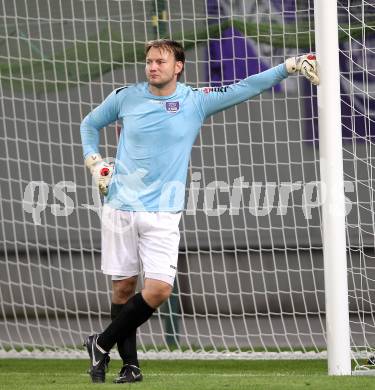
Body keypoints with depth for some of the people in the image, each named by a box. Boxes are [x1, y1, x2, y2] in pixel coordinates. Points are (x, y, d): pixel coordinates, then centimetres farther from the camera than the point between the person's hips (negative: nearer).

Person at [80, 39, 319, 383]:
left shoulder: (196, 101, 0)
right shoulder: (126, 98, 2)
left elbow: (245, 88, -2)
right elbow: (89, 124, 19)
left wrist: (290, 66, -9)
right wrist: (95, 164, 6)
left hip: (162, 213, -1)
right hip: (121, 207, 1)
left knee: (159, 289, -13)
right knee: (123, 287, 3)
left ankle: (102, 345, 3)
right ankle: (130, 364, 17)